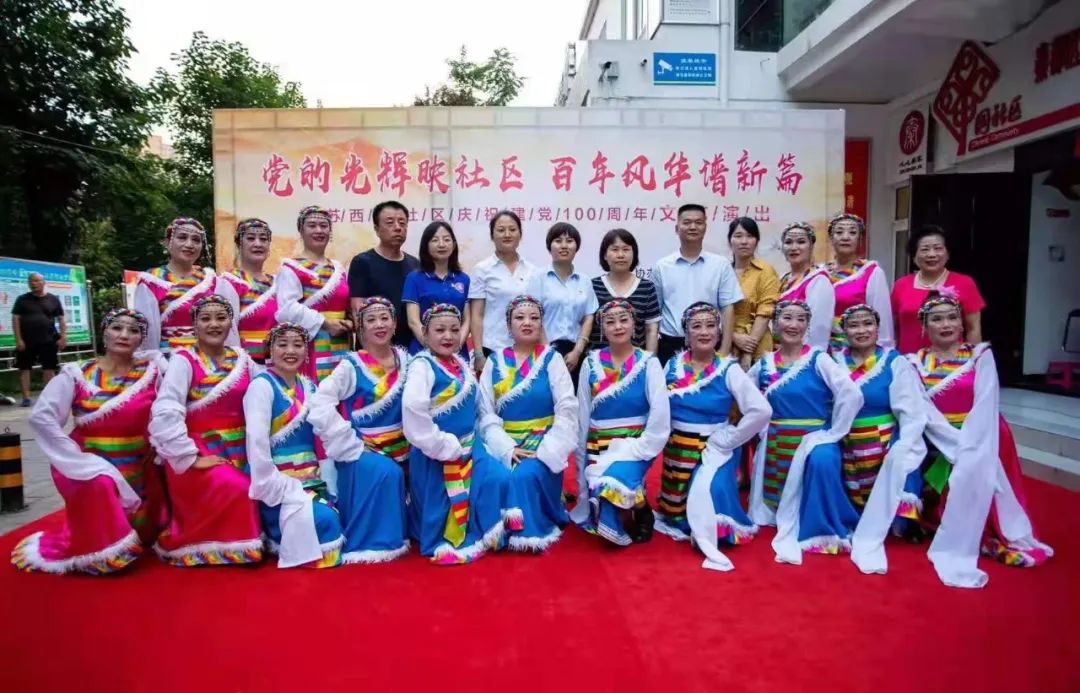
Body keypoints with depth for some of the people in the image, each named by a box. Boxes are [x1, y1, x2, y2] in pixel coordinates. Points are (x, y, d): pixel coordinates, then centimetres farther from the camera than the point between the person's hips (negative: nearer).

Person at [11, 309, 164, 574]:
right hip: (92, 466, -2)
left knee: (142, 538, 10)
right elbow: (41, 418, -15)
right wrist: (77, 460, -20)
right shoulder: (77, 375, -8)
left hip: (138, 471, 3)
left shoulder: (152, 371, -3)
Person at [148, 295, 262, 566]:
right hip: (199, 454, -6)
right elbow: (165, 414, -20)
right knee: (235, 490, -24)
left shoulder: (242, 359, 7)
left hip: (238, 453, 6)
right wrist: (190, 458, -22)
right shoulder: (183, 360, -9)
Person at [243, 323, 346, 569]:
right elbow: (256, 442, -18)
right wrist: (275, 487, -20)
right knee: (323, 519, -25)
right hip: (277, 482, -7)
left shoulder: (308, 386, 12)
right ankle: (279, 542, 1)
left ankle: (287, 537, 12)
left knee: (335, 519, -11)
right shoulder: (262, 385, -9)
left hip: (308, 478, 7)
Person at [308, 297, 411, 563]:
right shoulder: (351, 366, -9)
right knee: (386, 472, -29)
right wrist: (351, 445, -19)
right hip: (360, 449, -5)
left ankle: (393, 537, 28)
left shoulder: (405, 360, 5)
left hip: (398, 448, 6)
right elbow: (319, 405, -17)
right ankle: (368, 542, -12)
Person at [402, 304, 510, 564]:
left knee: (498, 478, 3)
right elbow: (413, 410, -31)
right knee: (440, 502, 5)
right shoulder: (422, 366, -20)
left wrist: (471, 440, 11)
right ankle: (441, 545, 28)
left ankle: (480, 535, 20)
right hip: (438, 450, -8)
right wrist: (441, 445, -24)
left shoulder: (461, 364, 6)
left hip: (468, 445, 8)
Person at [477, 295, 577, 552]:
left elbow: (567, 410, -5)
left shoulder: (552, 359, 3)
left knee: (525, 476, -30)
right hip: (505, 445, 2)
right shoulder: (495, 362, 9)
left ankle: (535, 530, -4)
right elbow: (486, 413, 1)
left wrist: (545, 451, -16)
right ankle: (519, 529, -1)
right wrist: (507, 448, -14)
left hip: (542, 444, -2)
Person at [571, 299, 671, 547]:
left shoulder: (648, 363, -2)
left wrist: (634, 452, -15)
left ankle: (638, 508, 2)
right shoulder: (591, 363, 4)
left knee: (613, 484, -29)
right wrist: (581, 460, 8)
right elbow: (582, 416, 7)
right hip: (598, 447, 3)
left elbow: (660, 418, -9)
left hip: (635, 445, -3)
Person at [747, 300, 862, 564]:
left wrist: (833, 434, -16)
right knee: (778, 497, 2)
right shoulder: (764, 364, 4)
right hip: (775, 442, 4)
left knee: (822, 461, -35)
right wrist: (762, 429, 1)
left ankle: (819, 530, -17)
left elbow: (851, 394, -17)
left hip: (813, 438, -4)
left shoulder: (818, 359, -7)